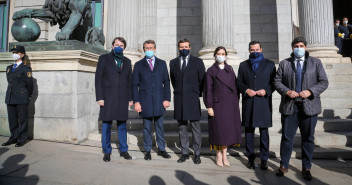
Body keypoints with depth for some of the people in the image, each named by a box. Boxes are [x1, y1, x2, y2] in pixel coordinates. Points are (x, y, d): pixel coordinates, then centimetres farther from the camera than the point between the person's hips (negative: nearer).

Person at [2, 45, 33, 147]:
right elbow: (10, 81, 23)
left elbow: (29, 84, -2)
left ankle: (22, 139, 10)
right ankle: (14, 138, 22)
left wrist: (27, 96, 6)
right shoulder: (9, 68, 16)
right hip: (10, 97, 7)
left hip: (21, 98, -6)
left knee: (22, 119, 1)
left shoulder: (25, 68, -4)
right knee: (12, 119, 11)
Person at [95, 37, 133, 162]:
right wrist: (99, 97, -8)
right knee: (106, 125, 4)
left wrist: (130, 98, 5)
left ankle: (123, 150, 21)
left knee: (122, 125, 9)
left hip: (123, 98, 3)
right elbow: (98, 79, 0)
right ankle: (107, 152, 18)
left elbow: (130, 80, 12)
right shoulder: (104, 59, 5)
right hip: (108, 98, -2)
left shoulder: (127, 61, 14)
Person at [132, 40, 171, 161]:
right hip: (145, 101, -1)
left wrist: (167, 98, -1)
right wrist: (136, 101, -5)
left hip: (159, 100, 1)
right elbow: (135, 85, 3)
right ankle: (147, 151, 21)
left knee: (160, 126, 9)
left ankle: (161, 149, 23)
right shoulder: (138, 65, 6)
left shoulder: (162, 63, 10)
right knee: (147, 127, 6)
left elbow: (166, 82, 8)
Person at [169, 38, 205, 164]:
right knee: (182, 127, 9)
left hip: (193, 99, -2)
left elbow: (202, 80, 6)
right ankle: (185, 153, 20)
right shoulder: (173, 62, 11)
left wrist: (198, 94, 5)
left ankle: (197, 154, 14)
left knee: (196, 128, 2)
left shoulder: (197, 61, 4)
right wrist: (178, 92, 12)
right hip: (179, 100, 3)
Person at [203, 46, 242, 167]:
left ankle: (224, 155, 21)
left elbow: (234, 86, 10)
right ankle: (218, 156, 18)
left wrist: (236, 104, 4)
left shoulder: (230, 69, 11)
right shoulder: (211, 71, 1)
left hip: (230, 104, 3)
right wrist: (209, 106, -9)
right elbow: (208, 90, -3)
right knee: (218, 129, 2)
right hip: (217, 104, -3)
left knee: (228, 128, 7)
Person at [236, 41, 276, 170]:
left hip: (264, 103, -1)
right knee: (249, 131, 7)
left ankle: (264, 160, 17)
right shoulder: (243, 65, 13)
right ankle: (250, 158, 19)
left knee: (264, 133, 4)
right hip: (248, 103, 1)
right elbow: (239, 82, 9)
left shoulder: (270, 64, 9)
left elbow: (275, 82, 7)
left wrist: (266, 90, -11)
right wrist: (246, 90, -9)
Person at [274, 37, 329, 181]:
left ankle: (306, 168, 25)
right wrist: (287, 91, -12)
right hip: (289, 106, 0)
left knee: (308, 138, 9)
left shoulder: (316, 62, 9)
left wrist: (310, 91, -12)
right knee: (287, 137, 4)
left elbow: (324, 82, 5)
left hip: (309, 106, 1)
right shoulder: (284, 63, 8)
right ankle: (284, 166, 19)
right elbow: (277, 81, 5)